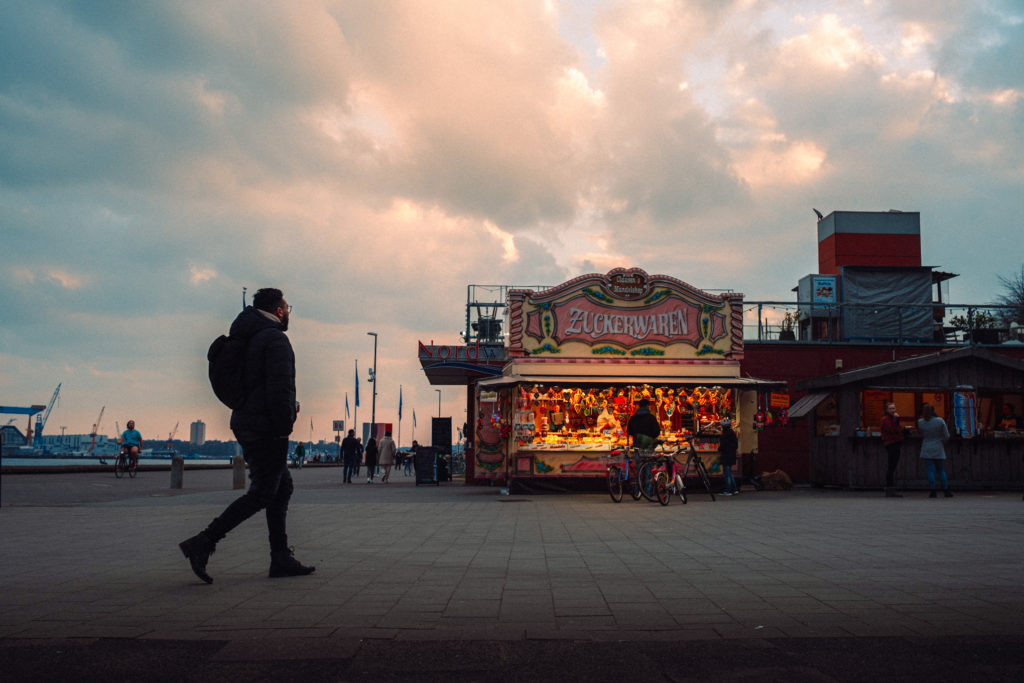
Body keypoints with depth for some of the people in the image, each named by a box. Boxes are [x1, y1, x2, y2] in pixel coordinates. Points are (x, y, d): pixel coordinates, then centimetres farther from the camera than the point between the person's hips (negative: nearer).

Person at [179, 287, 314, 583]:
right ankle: (203, 543, -11)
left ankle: (281, 559, 14)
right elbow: (279, 387, -22)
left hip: (245, 423, 10)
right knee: (261, 494, -6)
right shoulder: (275, 339, -12)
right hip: (266, 428, -10)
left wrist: (287, 406, 19)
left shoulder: (245, 338, 18)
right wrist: (284, 426, -15)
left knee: (282, 487, 14)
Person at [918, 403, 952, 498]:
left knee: (930, 470, 0)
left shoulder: (920, 422, -7)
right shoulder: (940, 421, -9)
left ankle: (933, 491, -6)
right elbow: (946, 436, -1)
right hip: (938, 449, 1)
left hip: (926, 449, -1)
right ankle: (946, 491, 13)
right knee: (941, 470, 13)